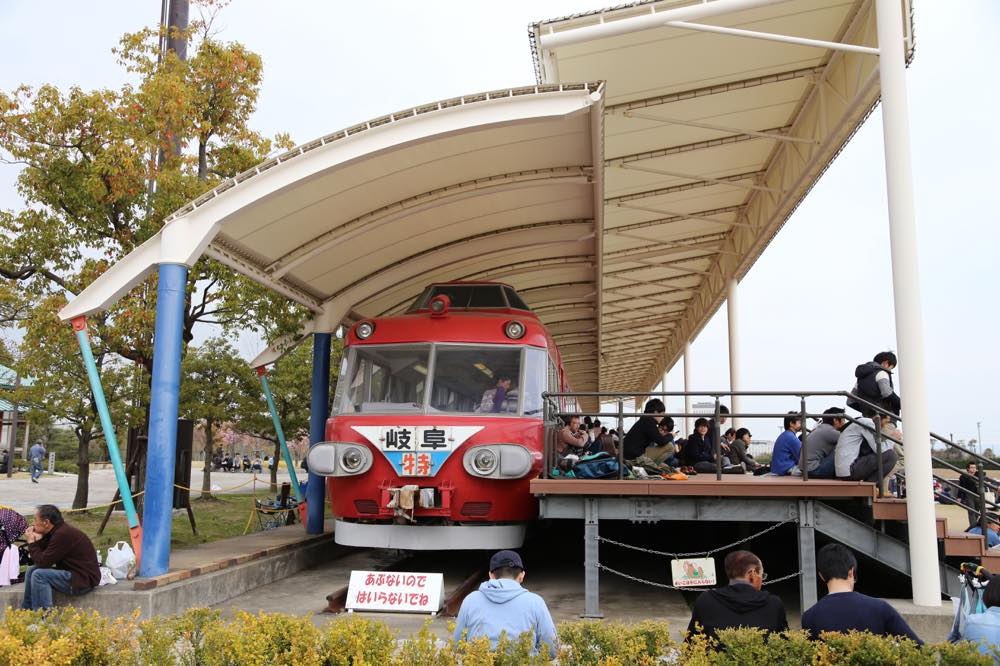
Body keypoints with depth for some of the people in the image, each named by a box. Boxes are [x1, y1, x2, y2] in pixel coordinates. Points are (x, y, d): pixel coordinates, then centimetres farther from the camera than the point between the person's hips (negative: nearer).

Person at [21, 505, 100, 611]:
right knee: (31, 570, 9)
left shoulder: (63, 534, -21)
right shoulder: (57, 531, 9)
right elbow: (44, 558, 13)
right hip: (74, 572, 11)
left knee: (39, 575, -19)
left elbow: (44, 563, -18)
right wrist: (38, 540, 0)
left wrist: (32, 543, -6)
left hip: (84, 580, -11)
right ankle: (26, 611, 14)